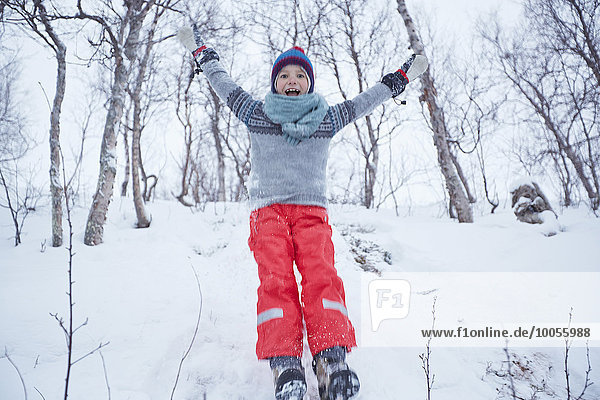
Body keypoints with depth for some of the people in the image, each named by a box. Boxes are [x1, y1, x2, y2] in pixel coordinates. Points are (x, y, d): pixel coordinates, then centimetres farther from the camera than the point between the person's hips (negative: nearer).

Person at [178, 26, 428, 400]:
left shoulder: (327, 119, 19)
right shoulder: (258, 114, 18)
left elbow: (367, 99, 28)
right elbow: (222, 82, 28)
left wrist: (404, 75, 35)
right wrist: (200, 50, 37)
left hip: (312, 211, 1)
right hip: (268, 211, 0)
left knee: (321, 274, -26)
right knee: (276, 280, -25)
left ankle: (332, 360, -38)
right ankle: (286, 368, -38)